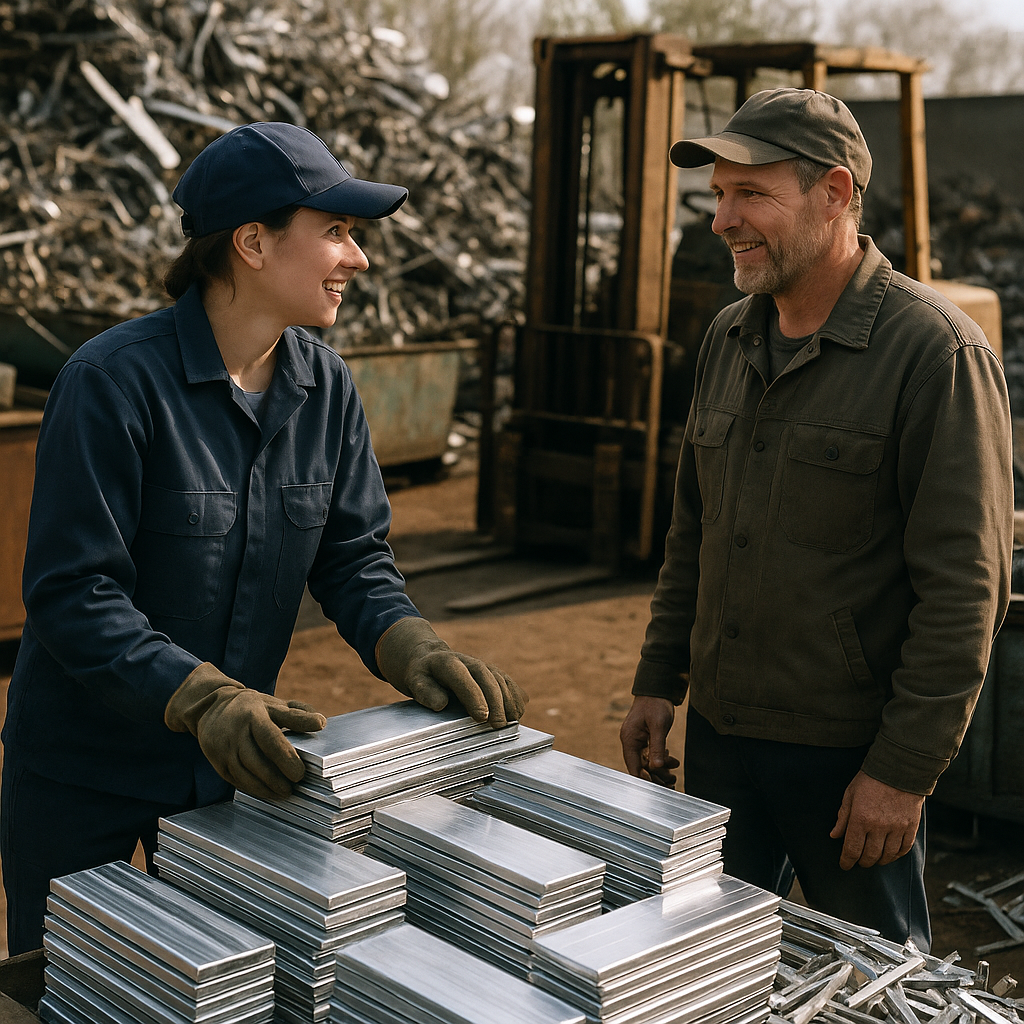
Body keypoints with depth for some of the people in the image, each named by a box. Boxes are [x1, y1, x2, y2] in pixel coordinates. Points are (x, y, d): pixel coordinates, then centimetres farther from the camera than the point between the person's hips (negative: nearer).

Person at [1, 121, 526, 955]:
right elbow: (73, 594, -24)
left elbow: (353, 557, -1)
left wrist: (411, 649, -20)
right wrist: (201, 696, -36)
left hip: (232, 761, 5)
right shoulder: (115, 380, -22)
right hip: (84, 767, -5)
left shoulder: (325, 384, -3)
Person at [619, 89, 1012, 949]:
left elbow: (964, 587, -17)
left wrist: (904, 768, -18)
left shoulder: (936, 353, -15)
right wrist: (659, 681, 12)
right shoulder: (729, 339, 8)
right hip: (718, 732, 7)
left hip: (848, 752, -6)